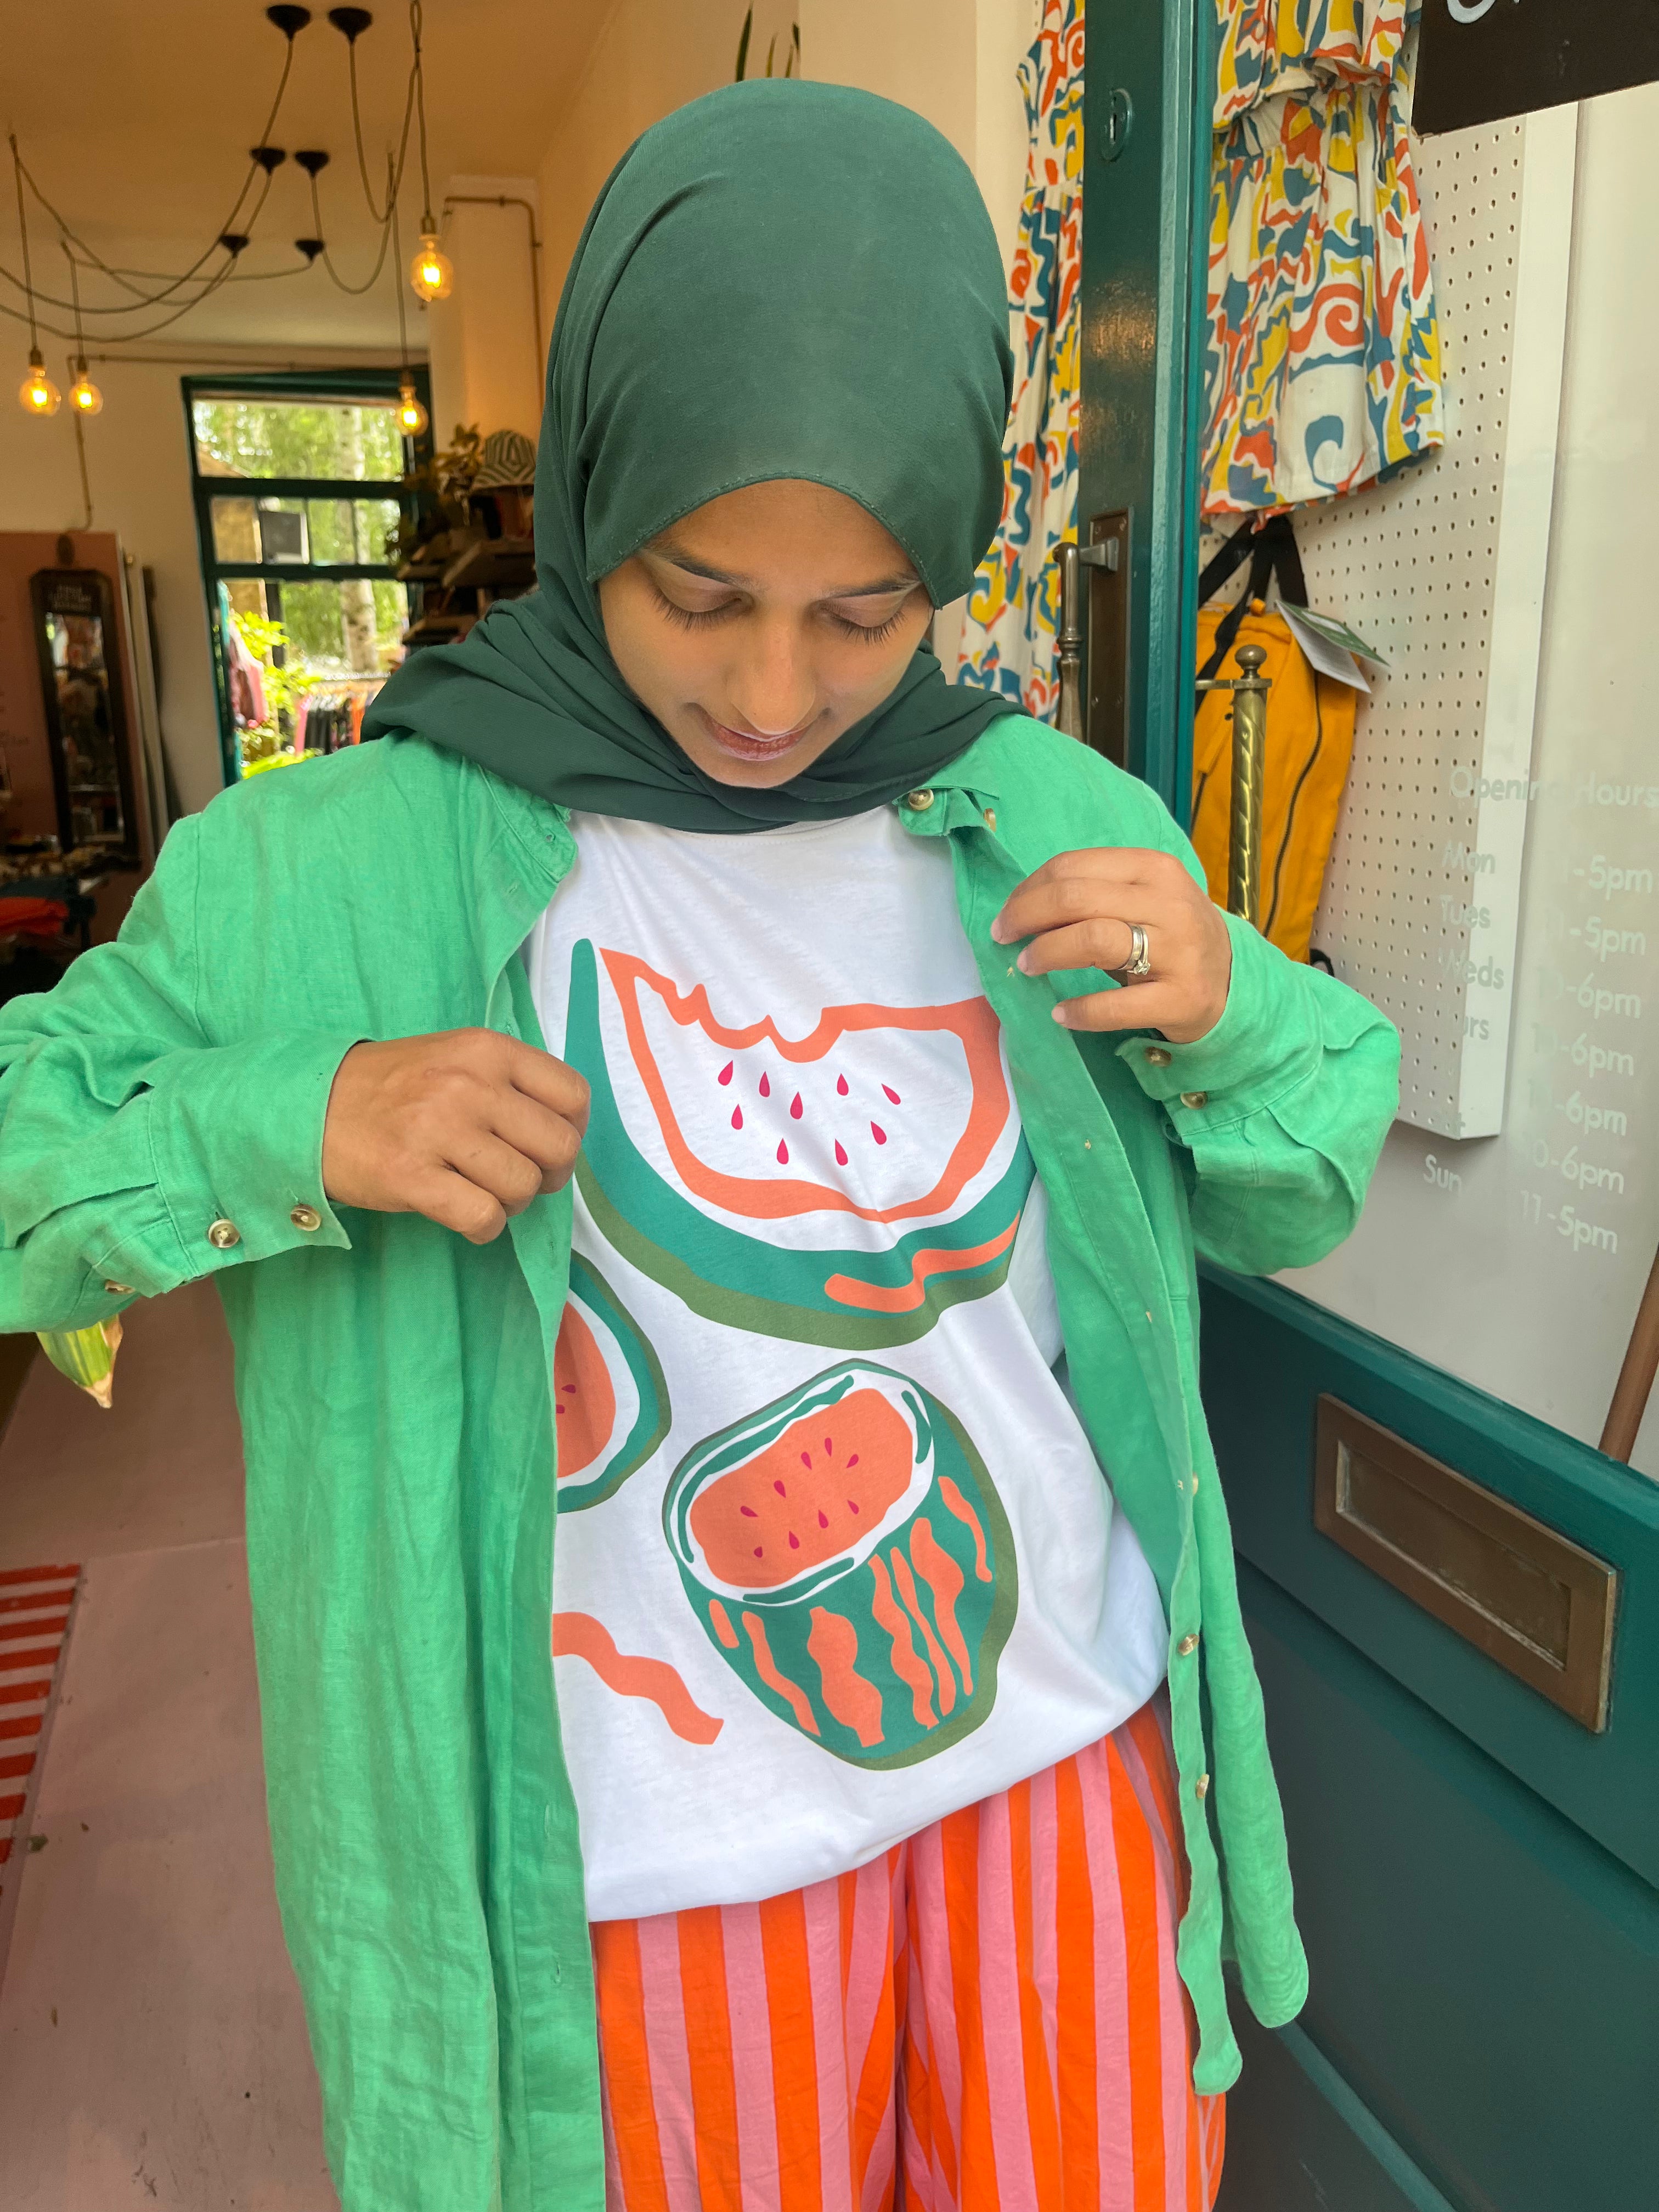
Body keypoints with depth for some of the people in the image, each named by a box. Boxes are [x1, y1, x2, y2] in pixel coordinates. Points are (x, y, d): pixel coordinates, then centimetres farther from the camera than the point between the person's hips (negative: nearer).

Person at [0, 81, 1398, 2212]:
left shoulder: (1051, 824, -5)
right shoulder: (359, 867, -15)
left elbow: (1294, 1194, 4)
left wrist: (1228, 1009, -17)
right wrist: (296, 1124, -26)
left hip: (1075, 1745, 4)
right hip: (676, 1847, -2)